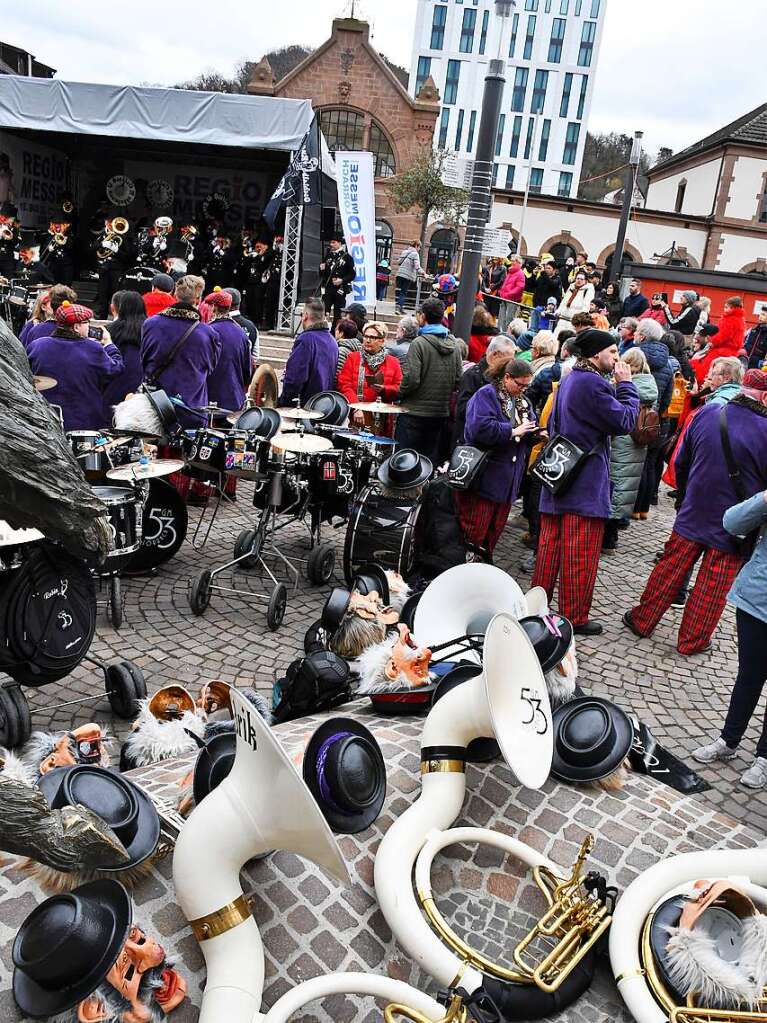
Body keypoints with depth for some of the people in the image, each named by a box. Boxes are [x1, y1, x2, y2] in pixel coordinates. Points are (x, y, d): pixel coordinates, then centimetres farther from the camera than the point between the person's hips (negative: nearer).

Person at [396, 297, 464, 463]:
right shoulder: (454, 345, 6)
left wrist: (399, 394, 0)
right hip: (441, 413, 6)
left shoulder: (419, 343, -12)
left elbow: (411, 379, -17)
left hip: (415, 413, -6)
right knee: (431, 462, 12)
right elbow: (458, 380, 7)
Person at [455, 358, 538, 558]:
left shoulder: (522, 401, 16)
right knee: (474, 531, -5)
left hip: (507, 479, 8)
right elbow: (480, 428, -25)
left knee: (494, 530, 14)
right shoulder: (486, 395, -9)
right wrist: (513, 431, -19)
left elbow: (529, 433, 20)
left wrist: (538, 434, -4)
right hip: (483, 478, -8)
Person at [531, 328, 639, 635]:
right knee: (581, 553, 0)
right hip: (585, 484, -9)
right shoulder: (594, 383, -16)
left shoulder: (569, 380, 14)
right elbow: (624, 422, -13)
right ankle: (574, 617, 9)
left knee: (550, 544, 14)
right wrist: (625, 385, -4)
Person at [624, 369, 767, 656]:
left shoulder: (706, 414, -6)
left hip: (692, 514, 4)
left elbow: (681, 463, 5)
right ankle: (692, 641, 21)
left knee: (669, 570, 16)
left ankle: (642, 620, 27)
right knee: (712, 588, 10)